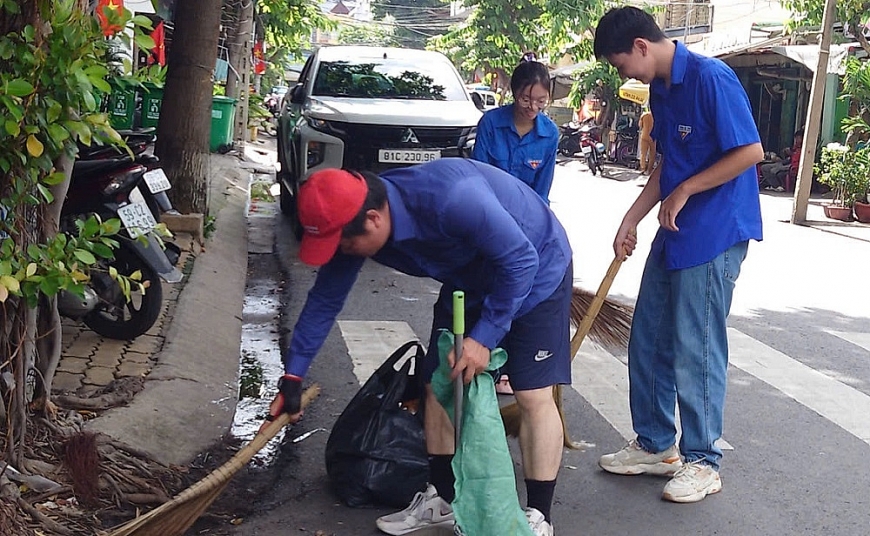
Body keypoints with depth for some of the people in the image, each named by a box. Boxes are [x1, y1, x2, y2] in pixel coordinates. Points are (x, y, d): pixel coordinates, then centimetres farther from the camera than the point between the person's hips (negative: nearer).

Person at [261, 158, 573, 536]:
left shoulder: (451, 200, -41)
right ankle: (442, 499, 20)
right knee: (437, 385, 4)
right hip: (469, 281, 7)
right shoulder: (352, 222, -17)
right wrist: (292, 376, -3)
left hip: (535, 271, -7)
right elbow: (325, 299, -5)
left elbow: (520, 261, -30)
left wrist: (484, 336, -27)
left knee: (533, 395, -11)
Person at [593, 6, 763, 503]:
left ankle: (703, 462, 14)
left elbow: (751, 151, -20)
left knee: (696, 349, -2)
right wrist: (631, 220, 13)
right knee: (648, 341, 13)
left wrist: (683, 192, -14)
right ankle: (656, 445, 27)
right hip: (675, 234, 9)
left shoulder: (710, 77, -17)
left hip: (715, 235, -9)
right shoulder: (660, 89, 11)